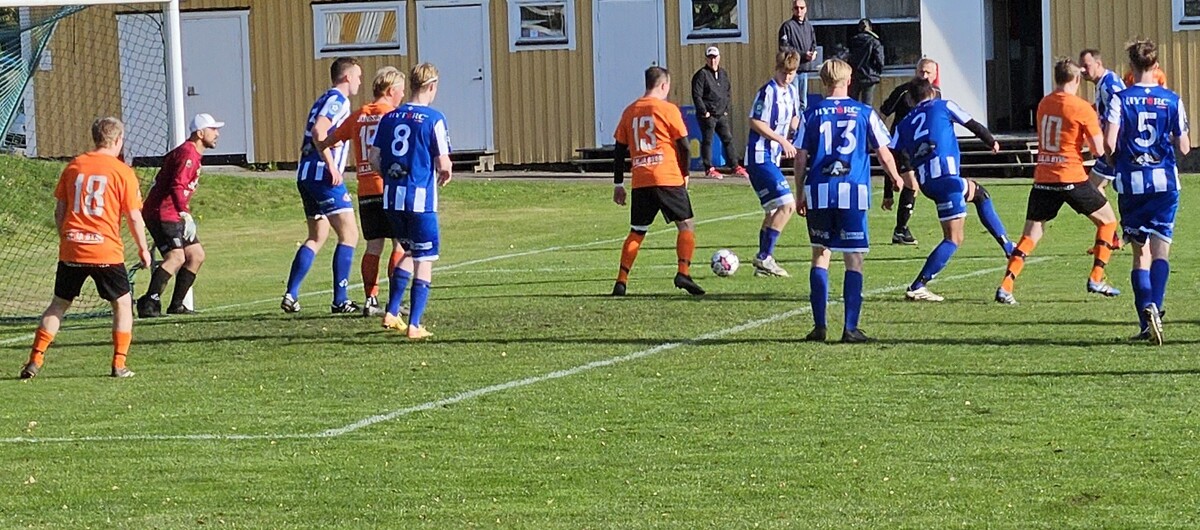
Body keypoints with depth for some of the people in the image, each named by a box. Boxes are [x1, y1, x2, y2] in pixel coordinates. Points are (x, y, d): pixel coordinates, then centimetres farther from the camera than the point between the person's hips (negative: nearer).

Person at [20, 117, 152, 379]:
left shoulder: (74, 166, 8)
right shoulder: (122, 171, -3)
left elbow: (59, 211, 10)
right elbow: (134, 217, -2)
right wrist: (143, 249, 10)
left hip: (71, 249, 3)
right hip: (106, 250, -3)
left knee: (58, 305, 15)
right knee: (123, 303, 13)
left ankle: (34, 360, 7)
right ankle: (119, 365, 6)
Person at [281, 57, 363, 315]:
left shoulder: (324, 100, 22)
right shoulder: (338, 100, -7)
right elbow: (319, 132, -22)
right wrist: (332, 165, -23)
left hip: (306, 176, 10)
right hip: (323, 176, -10)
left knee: (317, 238, 16)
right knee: (349, 235, -6)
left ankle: (291, 295, 10)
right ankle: (340, 300, -9)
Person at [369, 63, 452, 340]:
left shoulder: (390, 118, 7)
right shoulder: (434, 119, -9)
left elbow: (374, 158, 6)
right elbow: (443, 164, -12)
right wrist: (445, 175, 11)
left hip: (392, 197, 6)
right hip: (421, 198, -6)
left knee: (409, 253, 23)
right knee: (424, 260, 3)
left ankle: (392, 313, 19)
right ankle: (414, 325, 0)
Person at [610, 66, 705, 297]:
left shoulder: (630, 111, 10)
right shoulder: (668, 109, -3)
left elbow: (620, 150, 12)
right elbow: (684, 146, -4)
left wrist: (618, 185, 17)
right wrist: (685, 174, 11)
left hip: (640, 182, 4)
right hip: (668, 179, -4)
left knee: (637, 232, 13)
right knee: (686, 225, 5)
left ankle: (621, 281, 6)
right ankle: (683, 273, -10)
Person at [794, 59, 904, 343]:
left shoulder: (812, 115, 5)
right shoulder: (865, 113, 4)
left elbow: (801, 159, 4)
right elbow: (884, 153, 6)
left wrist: (800, 194, 15)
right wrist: (895, 177, 26)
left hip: (819, 193, 1)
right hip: (854, 192, -1)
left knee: (820, 255, 13)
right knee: (854, 260, 3)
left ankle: (819, 325, 8)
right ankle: (850, 328, -1)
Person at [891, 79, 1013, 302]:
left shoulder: (905, 124, 20)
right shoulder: (942, 106, 10)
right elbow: (974, 126, 12)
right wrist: (992, 142, 30)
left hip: (926, 182, 7)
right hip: (945, 174, -7)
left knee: (979, 192, 30)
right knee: (954, 239, -4)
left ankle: (1008, 247, 30)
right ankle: (917, 287, -13)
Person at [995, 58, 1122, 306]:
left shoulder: (1043, 104, 9)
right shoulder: (1082, 108, -8)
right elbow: (1099, 150, -8)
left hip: (1043, 179, 4)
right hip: (1072, 179, -4)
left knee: (1030, 235, 8)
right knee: (1107, 220, 16)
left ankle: (1006, 286, -9)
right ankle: (1096, 279, 9)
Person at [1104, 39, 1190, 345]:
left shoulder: (1121, 99, -4)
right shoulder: (1172, 100, 0)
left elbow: (1109, 144, -12)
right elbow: (1184, 147, 1)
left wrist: (1113, 150, 11)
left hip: (1131, 184, 0)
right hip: (1164, 182, 0)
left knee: (1140, 254, 9)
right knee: (1161, 249, -1)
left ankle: (1146, 319, -1)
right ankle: (1154, 306, -25)